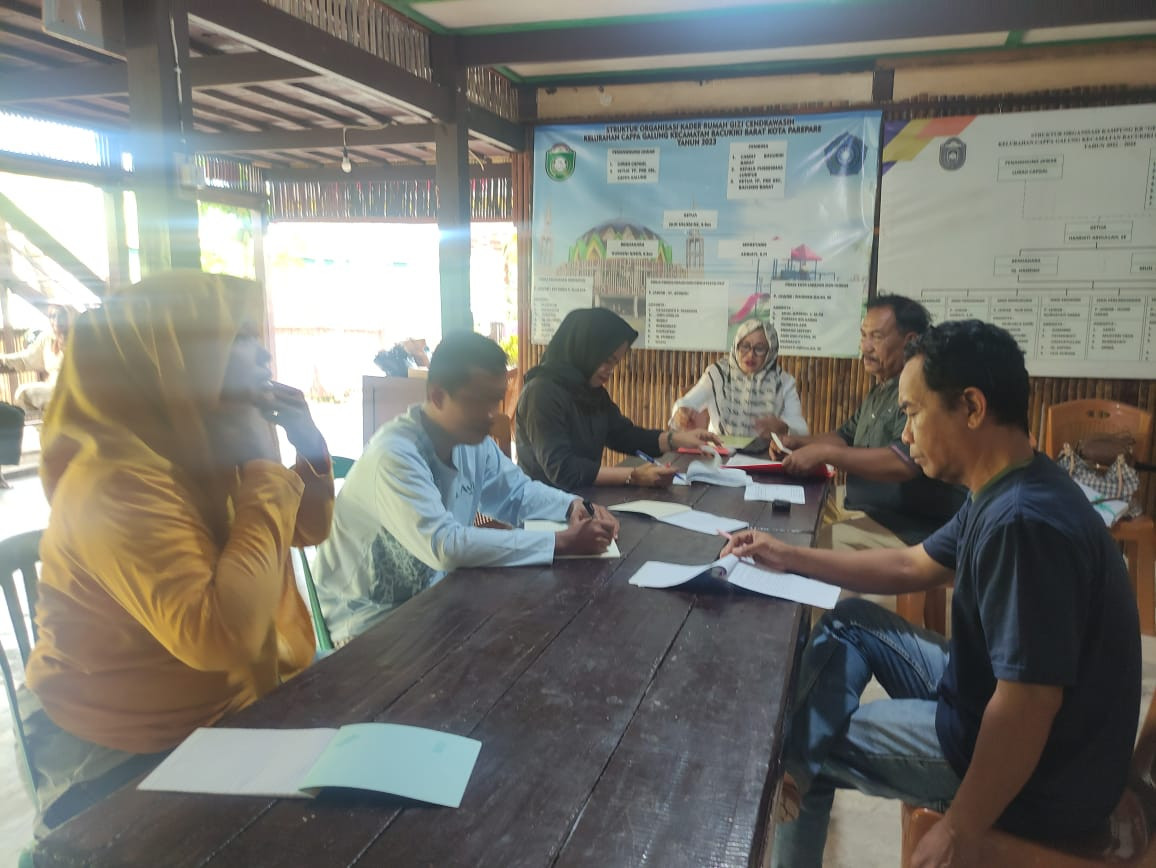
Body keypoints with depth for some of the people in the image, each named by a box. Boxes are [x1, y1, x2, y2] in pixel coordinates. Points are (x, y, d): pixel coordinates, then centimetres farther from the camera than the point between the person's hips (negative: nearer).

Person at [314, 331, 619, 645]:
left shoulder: (474, 440, -4)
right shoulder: (394, 455, -29)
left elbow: (518, 491, 10)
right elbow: (445, 546, -38)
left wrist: (574, 506, -11)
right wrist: (563, 542, -36)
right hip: (372, 619, -7)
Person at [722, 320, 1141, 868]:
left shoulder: (1023, 521, -31)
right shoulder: (1005, 493, 2)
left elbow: (1028, 702, -32)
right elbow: (910, 567, 14)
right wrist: (787, 557, 12)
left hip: (1039, 777, -9)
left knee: (798, 739, 0)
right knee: (851, 623, 14)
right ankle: (806, 766, 20)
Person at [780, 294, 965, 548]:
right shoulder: (882, 388, 13)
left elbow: (902, 463, -31)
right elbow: (847, 437, 25)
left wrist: (824, 453, -25)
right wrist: (799, 442, 6)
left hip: (908, 527, -10)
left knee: (812, 545, -25)